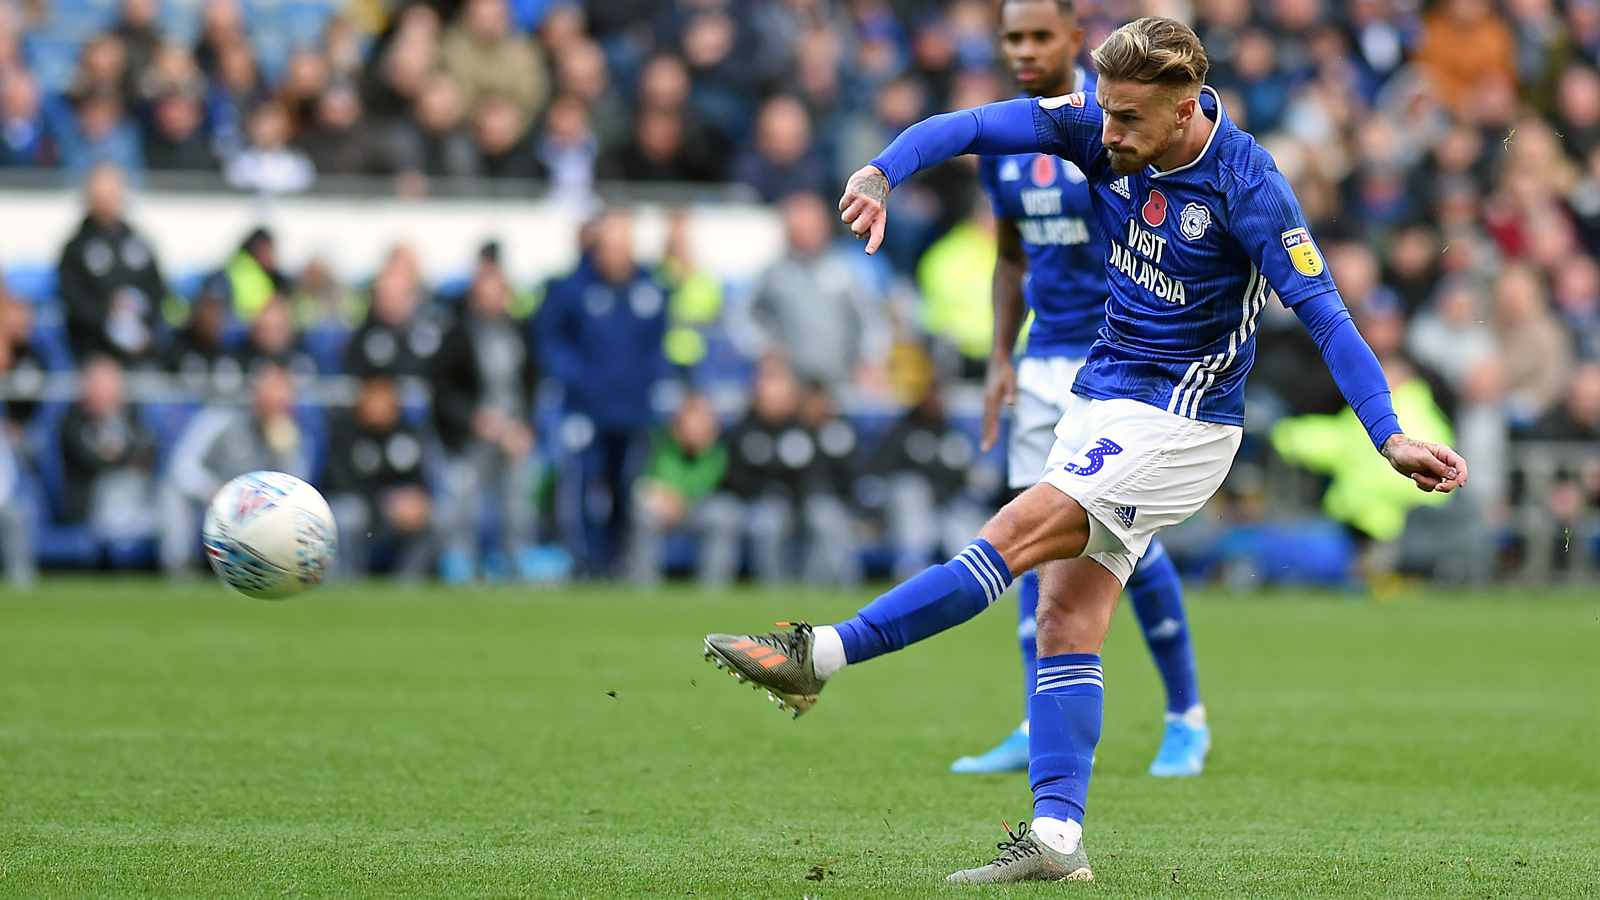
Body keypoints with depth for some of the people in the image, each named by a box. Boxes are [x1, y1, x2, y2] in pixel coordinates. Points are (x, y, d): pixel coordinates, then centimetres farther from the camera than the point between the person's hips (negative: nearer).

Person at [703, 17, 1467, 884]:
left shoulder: (1247, 186, -21)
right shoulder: (1099, 130, -6)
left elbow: (1323, 311, -19)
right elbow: (968, 127, -12)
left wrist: (1388, 435, -27)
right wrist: (879, 172, -31)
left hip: (1179, 421, -7)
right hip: (1101, 400, 7)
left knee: (1014, 536, -18)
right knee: (1066, 613, 0)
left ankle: (817, 657, -17)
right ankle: (1057, 838, -1)